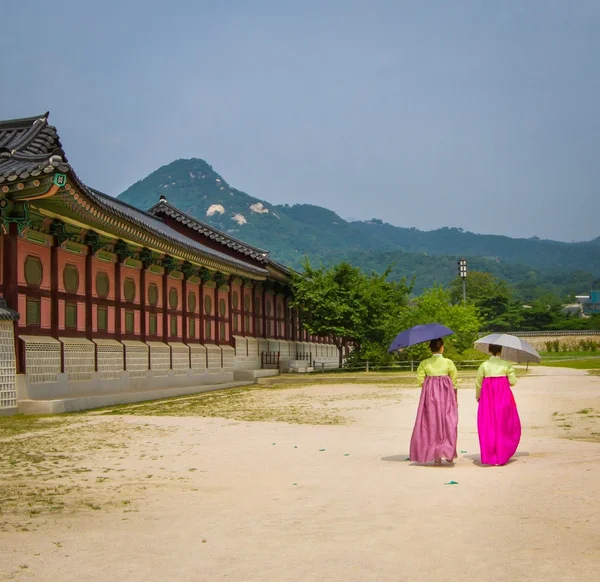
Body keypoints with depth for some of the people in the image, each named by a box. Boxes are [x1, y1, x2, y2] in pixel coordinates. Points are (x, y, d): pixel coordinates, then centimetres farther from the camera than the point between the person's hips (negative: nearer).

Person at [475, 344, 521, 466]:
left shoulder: (484, 365, 0)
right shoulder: (506, 365, -2)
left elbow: (478, 383, 2)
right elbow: (513, 381, -4)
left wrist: (478, 396, 17)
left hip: (487, 396, 1)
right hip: (503, 396, -1)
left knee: (487, 425, 6)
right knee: (503, 424, 8)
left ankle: (489, 456, 7)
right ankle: (502, 455, 5)